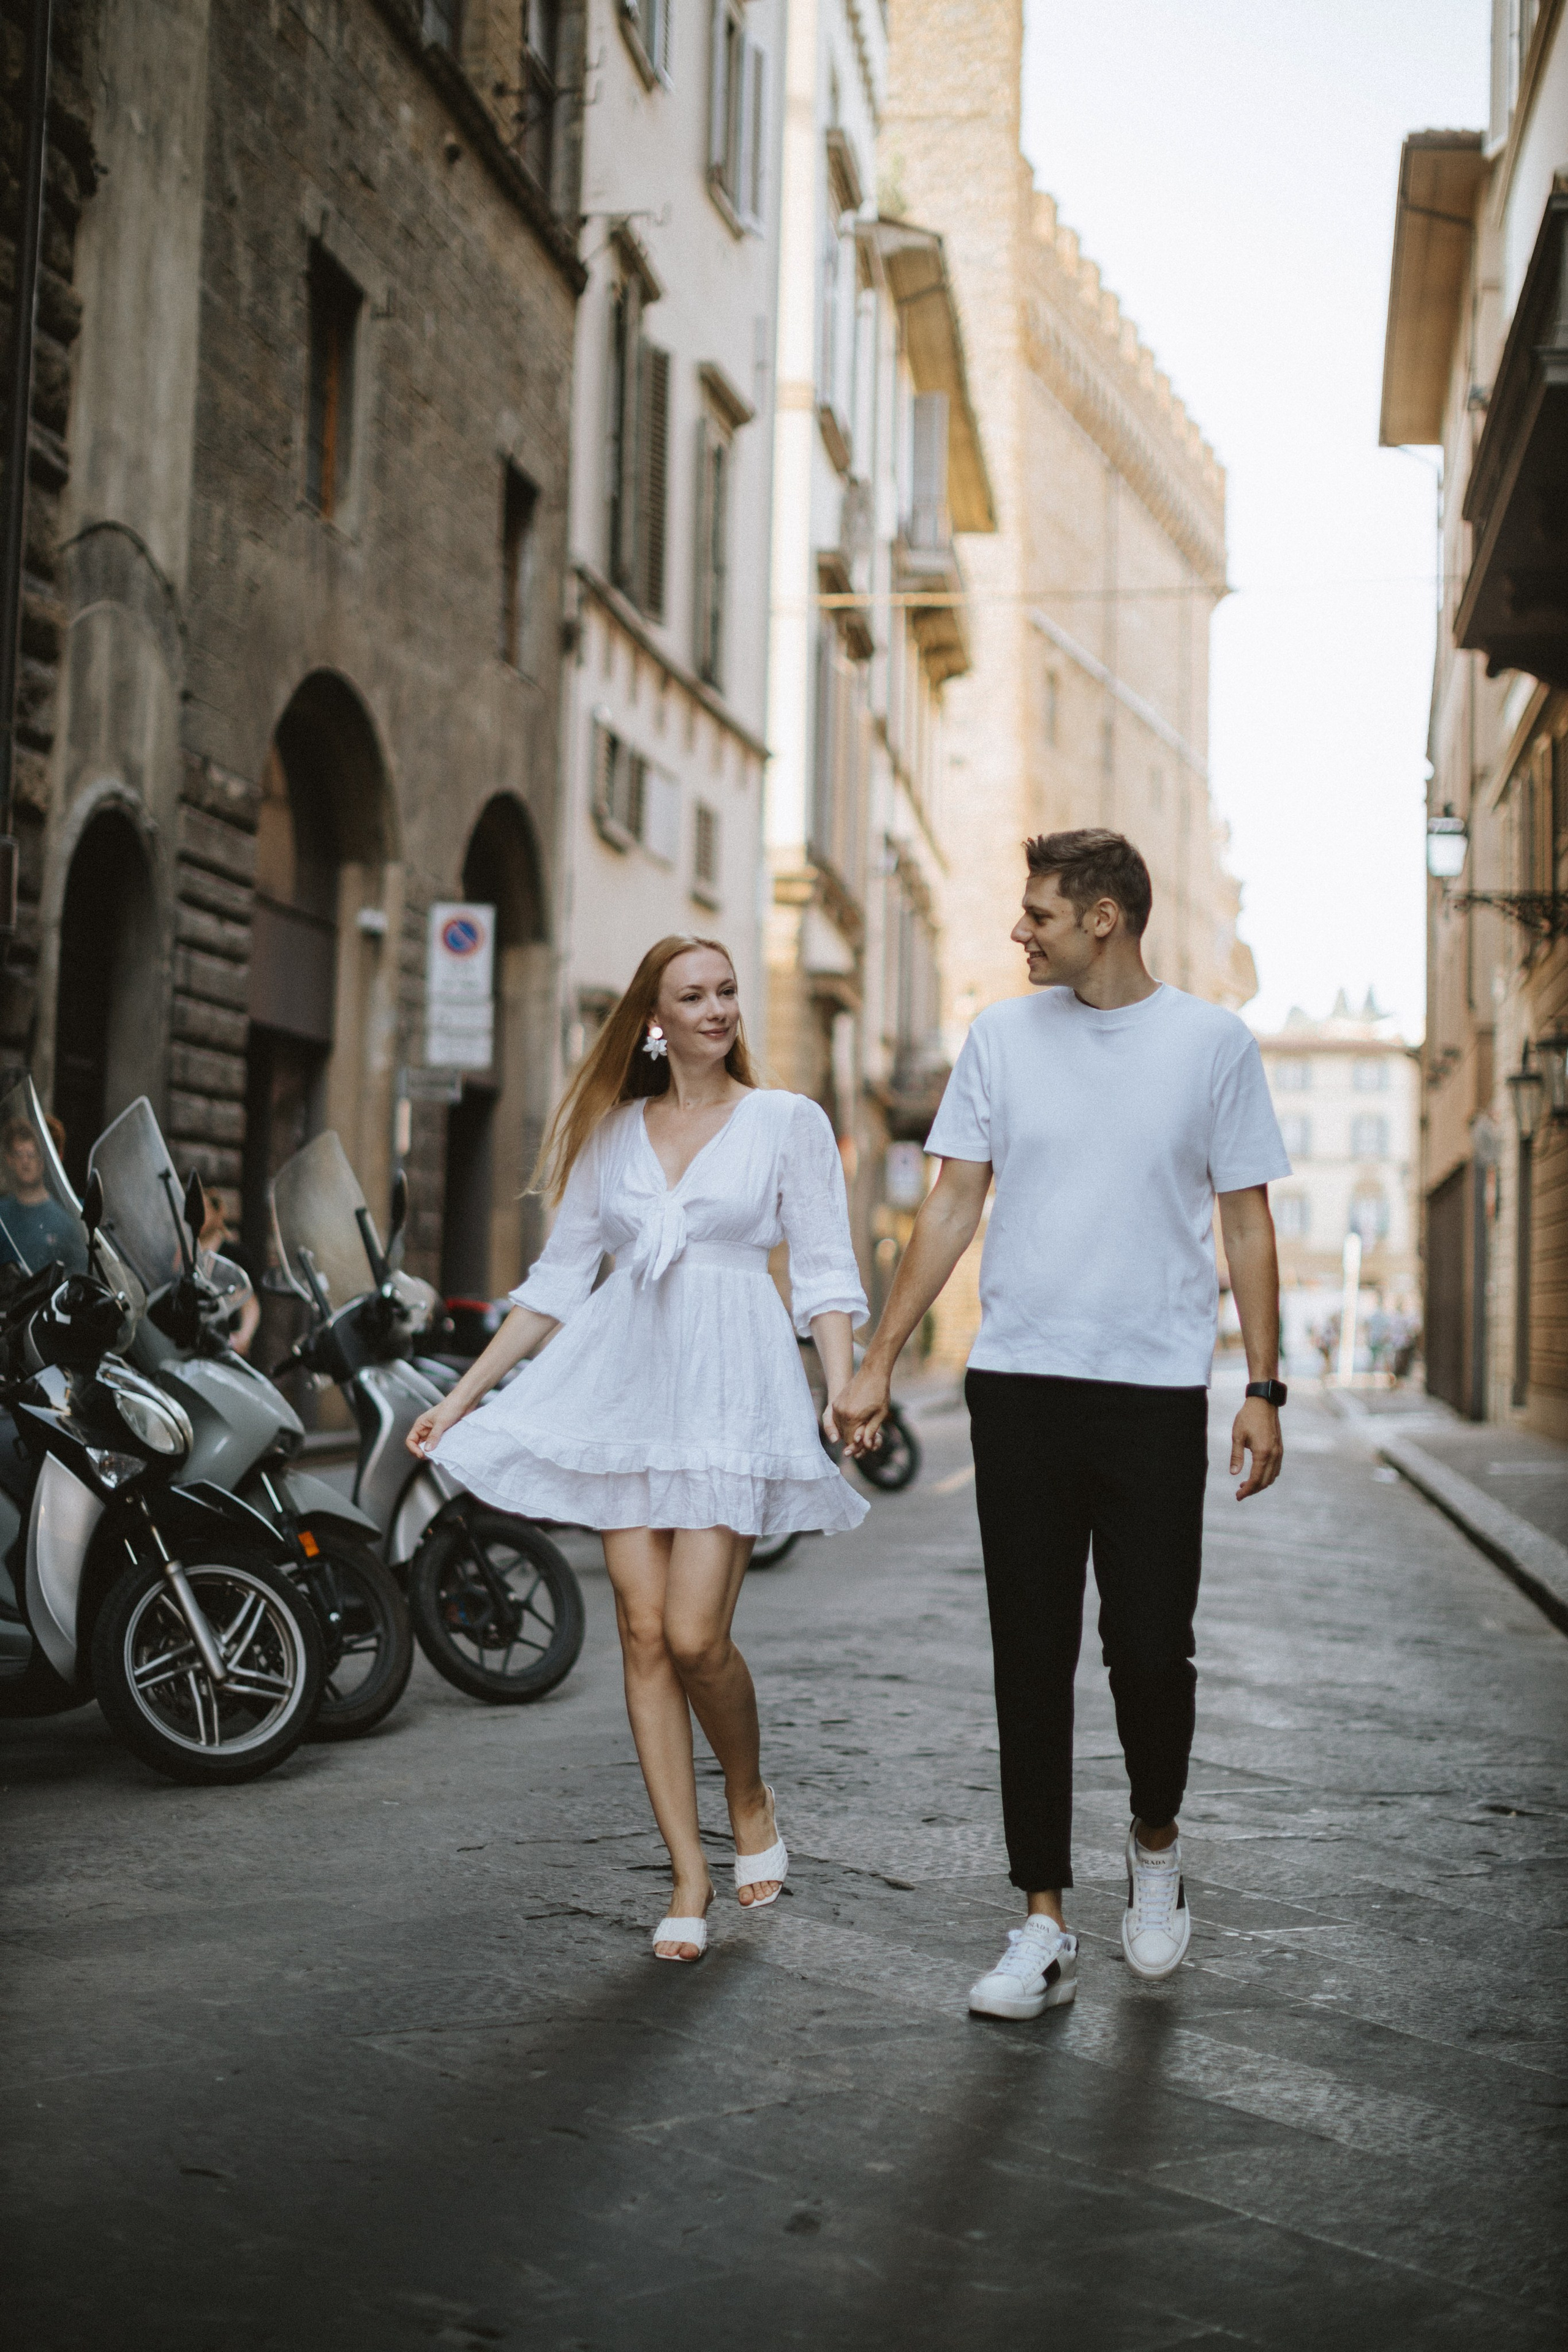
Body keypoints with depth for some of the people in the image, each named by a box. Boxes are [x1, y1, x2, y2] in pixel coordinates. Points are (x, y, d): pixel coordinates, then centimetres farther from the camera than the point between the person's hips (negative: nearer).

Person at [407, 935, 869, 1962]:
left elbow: (826, 1272, 0)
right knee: (644, 1633, -1)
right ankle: (690, 1876, 9)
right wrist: (461, 1395, 12)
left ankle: (751, 1798, 19)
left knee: (695, 1635, -12)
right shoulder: (610, 1132, 11)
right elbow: (559, 1277, 14)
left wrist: (844, 1392, -15)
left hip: (732, 1385, -3)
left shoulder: (788, 1122, 4)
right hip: (628, 1377, 3)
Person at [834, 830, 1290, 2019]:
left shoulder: (1213, 1042, 2)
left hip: (1158, 1391, -2)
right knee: (1032, 1662, 3)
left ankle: (1156, 1849, 29)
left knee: (1152, 1652, -1)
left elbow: (1248, 1226, 5)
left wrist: (1265, 1390, 0)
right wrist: (879, 1363, 6)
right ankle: (1046, 1928, 11)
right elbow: (953, 1206, 10)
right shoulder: (1003, 1036, 7)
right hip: (1021, 1385, 2)